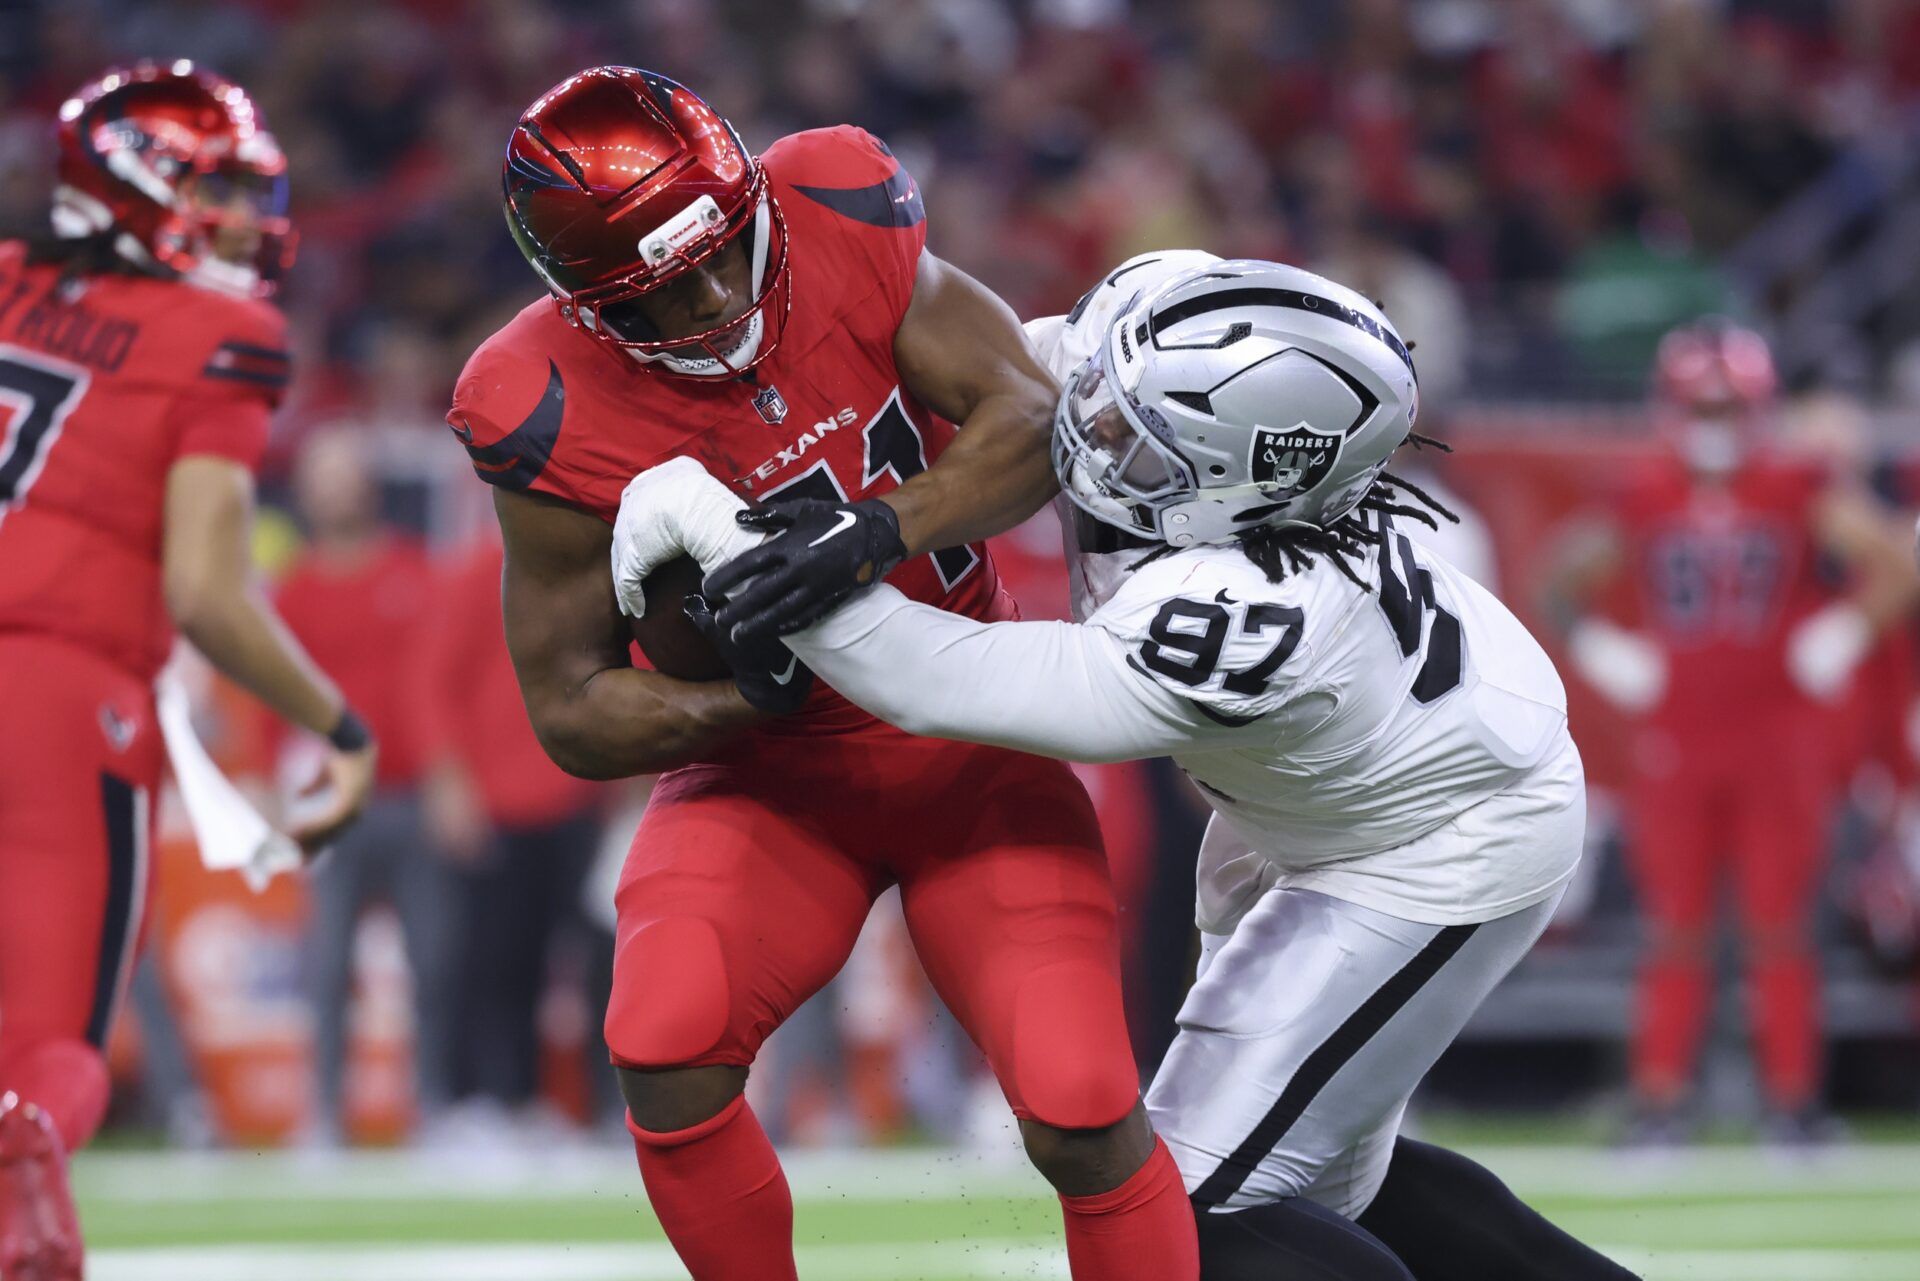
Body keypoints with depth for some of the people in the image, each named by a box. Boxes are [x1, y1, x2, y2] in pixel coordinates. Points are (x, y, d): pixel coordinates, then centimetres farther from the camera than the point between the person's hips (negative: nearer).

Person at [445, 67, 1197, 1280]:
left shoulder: (839, 222, -17)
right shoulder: (556, 419, -20)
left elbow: (1032, 423, -19)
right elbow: (575, 714, -12)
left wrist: (875, 534, -35)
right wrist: (758, 689, -29)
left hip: (973, 748, 1)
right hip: (775, 771, -1)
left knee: (1082, 1112, -15)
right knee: (668, 1045, -27)